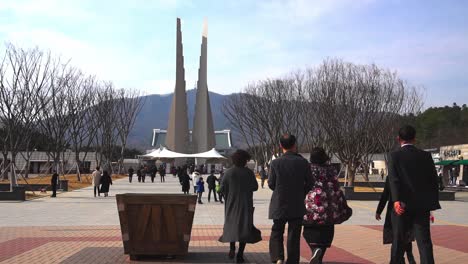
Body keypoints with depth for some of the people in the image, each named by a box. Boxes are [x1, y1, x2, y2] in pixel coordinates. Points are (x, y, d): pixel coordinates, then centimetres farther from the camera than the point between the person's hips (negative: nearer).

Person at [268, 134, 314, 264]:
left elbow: (271, 184, -4)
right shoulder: (303, 162, -6)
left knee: (276, 232, 13)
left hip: (279, 205, 0)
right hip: (297, 205, 1)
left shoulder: (275, 163, -9)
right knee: (294, 235, 10)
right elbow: (310, 183, -1)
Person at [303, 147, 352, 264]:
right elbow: (336, 190, 0)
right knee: (325, 233, 10)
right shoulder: (331, 170, 1)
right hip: (328, 207, 1)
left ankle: (316, 249, -16)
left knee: (309, 231, 10)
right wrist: (343, 207, 7)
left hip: (310, 205, -1)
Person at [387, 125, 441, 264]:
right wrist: (434, 205, 9)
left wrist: (396, 200, -24)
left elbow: (393, 179, -15)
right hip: (423, 205, 2)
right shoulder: (426, 156, 5)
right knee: (424, 241, 1)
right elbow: (434, 180, 5)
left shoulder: (395, 156, -2)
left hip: (403, 205, -1)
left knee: (399, 241, 11)